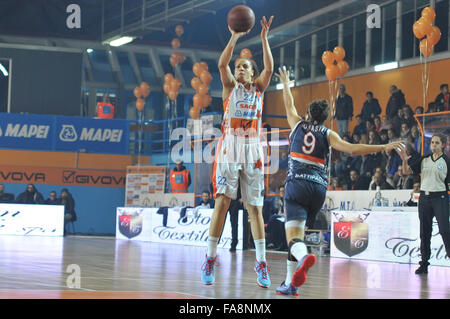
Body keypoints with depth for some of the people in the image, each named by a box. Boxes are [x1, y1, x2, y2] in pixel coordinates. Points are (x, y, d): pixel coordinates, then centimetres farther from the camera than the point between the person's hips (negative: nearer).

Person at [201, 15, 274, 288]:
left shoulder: (259, 89, 13)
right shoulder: (230, 87, 10)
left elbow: (269, 68, -4)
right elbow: (222, 64, -8)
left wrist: (264, 39, -11)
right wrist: (235, 37, -16)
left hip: (252, 149, 1)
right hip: (229, 147, -1)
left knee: (255, 207, 0)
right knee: (222, 201, -9)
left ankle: (261, 263, 0)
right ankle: (210, 258, -5)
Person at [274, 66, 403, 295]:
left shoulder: (298, 124, 13)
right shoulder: (328, 134, 9)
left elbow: (289, 105, 32)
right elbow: (352, 149, -6)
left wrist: (285, 84, 50)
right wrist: (384, 147, -2)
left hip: (297, 183, -2)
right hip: (319, 187, 2)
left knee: (294, 235, -14)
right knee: (298, 231, 16)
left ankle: (303, 256, -50)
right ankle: (290, 283, 11)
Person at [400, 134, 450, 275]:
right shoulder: (424, 160, 10)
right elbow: (407, 171, 11)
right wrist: (405, 160, -7)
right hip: (424, 197, 4)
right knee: (425, 231, 7)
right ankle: (424, 264, 12)